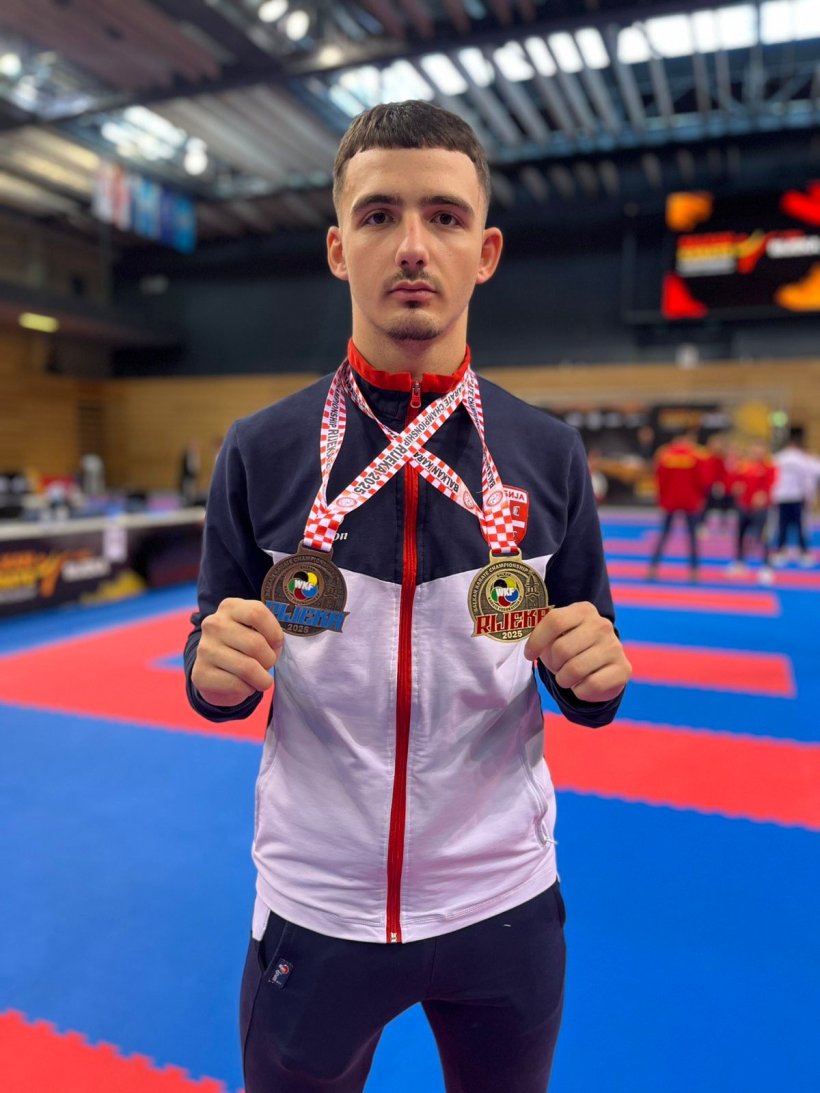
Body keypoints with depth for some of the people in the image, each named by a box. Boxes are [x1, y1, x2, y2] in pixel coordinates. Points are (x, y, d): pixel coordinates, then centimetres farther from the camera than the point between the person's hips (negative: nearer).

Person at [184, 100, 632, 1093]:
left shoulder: (548, 455, -7)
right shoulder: (261, 452, -10)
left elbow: (582, 686, 1)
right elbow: (218, 680, -1)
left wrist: (594, 671, -21)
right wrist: (217, 668, -23)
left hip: (504, 901, 2)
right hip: (314, 908, 0)